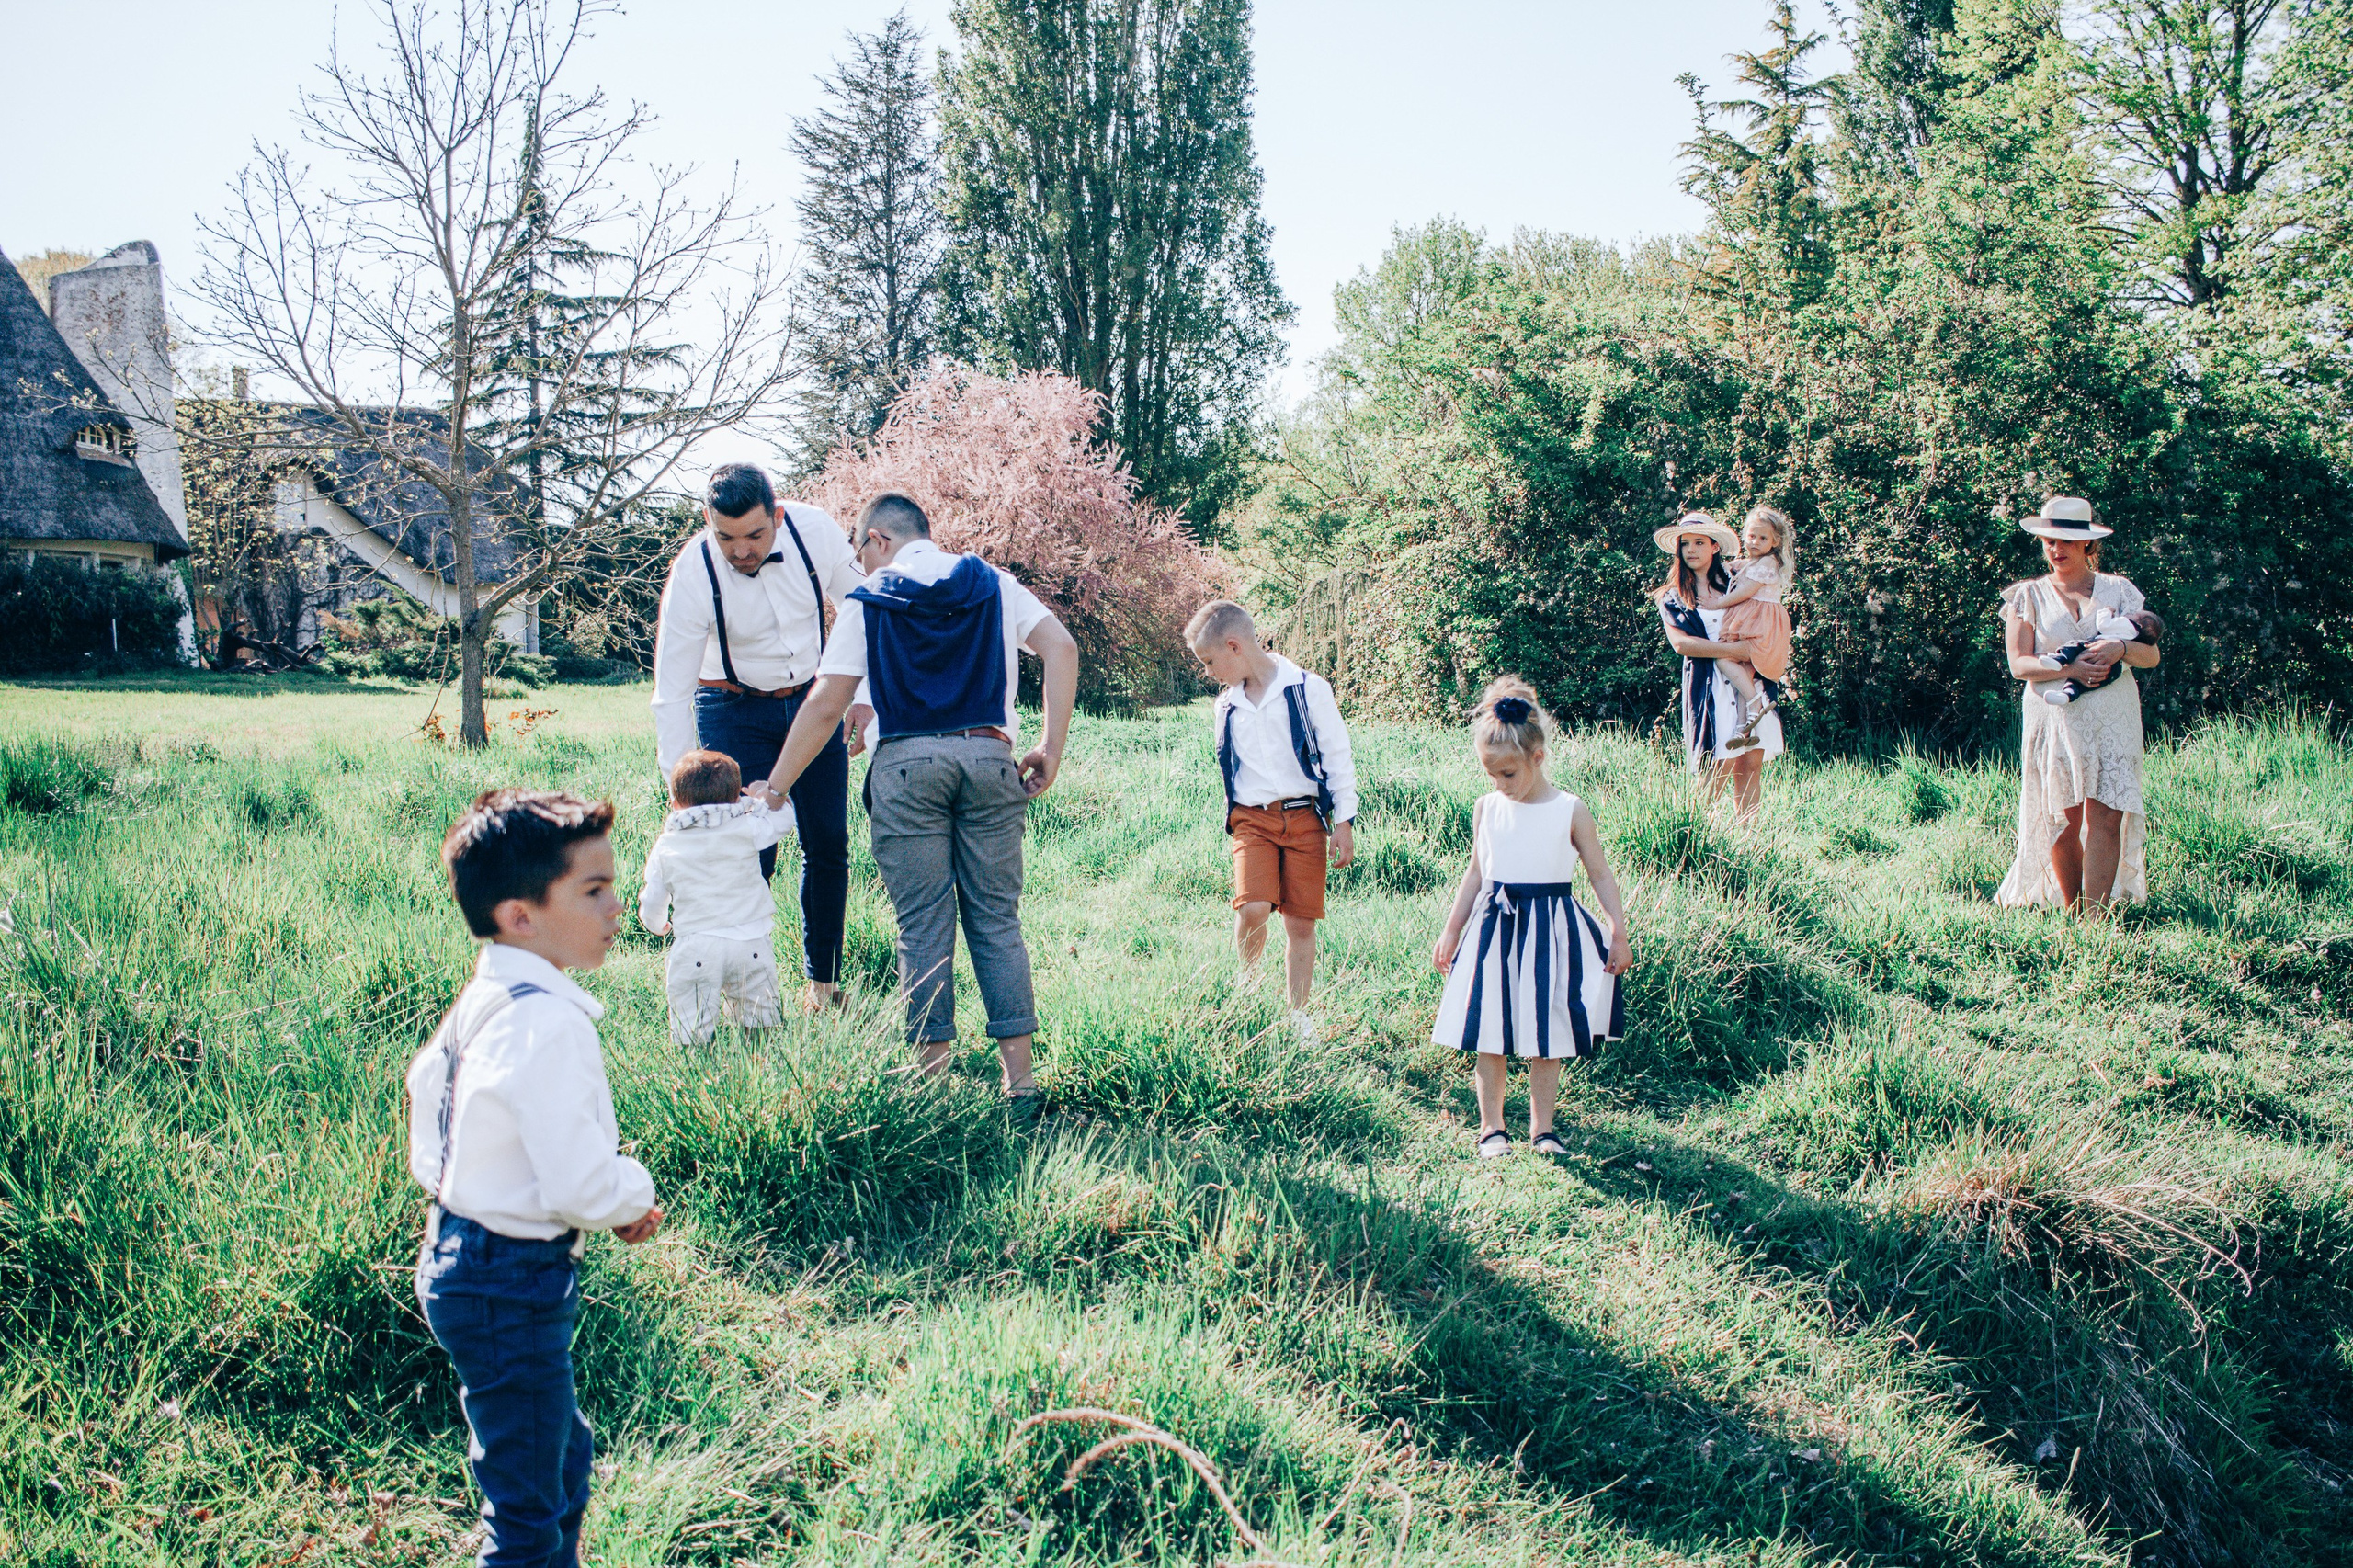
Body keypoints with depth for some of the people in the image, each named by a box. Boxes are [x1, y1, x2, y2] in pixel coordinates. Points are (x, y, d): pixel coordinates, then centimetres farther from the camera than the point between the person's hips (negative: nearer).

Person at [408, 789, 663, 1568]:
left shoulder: (480, 1001, 5)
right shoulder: (549, 1023, -25)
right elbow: (583, 1189, -29)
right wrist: (634, 1192, -5)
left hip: (459, 1261, 10)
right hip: (511, 1288, -10)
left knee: (563, 1459, 27)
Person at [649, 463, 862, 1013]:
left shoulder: (816, 532, -19)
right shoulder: (691, 575, -25)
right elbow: (670, 696, -22)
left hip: (813, 695, 3)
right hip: (735, 709, -3)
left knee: (828, 845, 3)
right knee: (750, 854, -10)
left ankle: (822, 979, 17)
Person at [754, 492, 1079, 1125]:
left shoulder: (868, 601, 7)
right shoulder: (993, 585, 14)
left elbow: (825, 705, 2)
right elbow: (1062, 649, 0)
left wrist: (775, 787, 10)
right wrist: (1051, 750, 1)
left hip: (907, 764, -2)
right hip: (989, 758, 2)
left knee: (923, 925, 3)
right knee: (997, 918, 7)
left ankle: (934, 1075, 4)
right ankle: (1020, 1078, 5)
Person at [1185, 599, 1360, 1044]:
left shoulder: (1308, 690, -3)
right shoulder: (1225, 707, 10)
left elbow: (1338, 756, -1)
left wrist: (1344, 823, -4)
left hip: (1305, 818, -2)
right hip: (1253, 820, 2)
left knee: (1301, 922, 1)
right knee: (1252, 909, -19)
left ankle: (1299, 1016, 14)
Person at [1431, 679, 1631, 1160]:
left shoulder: (1570, 811, -7)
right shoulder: (1487, 809, 2)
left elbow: (1600, 875, 1)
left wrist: (1619, 933, -2)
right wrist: (1451, 932, 16)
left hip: (1550, 931, -2)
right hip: (1495, 929, 2)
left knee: (1546, 1041, 5)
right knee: (1490, 1038, 3)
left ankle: (1542, 1128, 17)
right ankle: (1491, 1128, 16)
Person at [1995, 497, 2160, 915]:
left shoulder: (2119, 590, 12)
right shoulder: (2028, 596, 8)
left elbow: (2152, 655, 7)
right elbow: (2019, 664, -3)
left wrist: (2121, 649, -15)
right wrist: (2070, 668, -18)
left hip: (2112, 718, 1)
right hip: (2054, 718, -1)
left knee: (2106, 816, -8)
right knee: (2063, 819, -1)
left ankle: (2096, 917, -8)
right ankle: (2071, 914, 12)